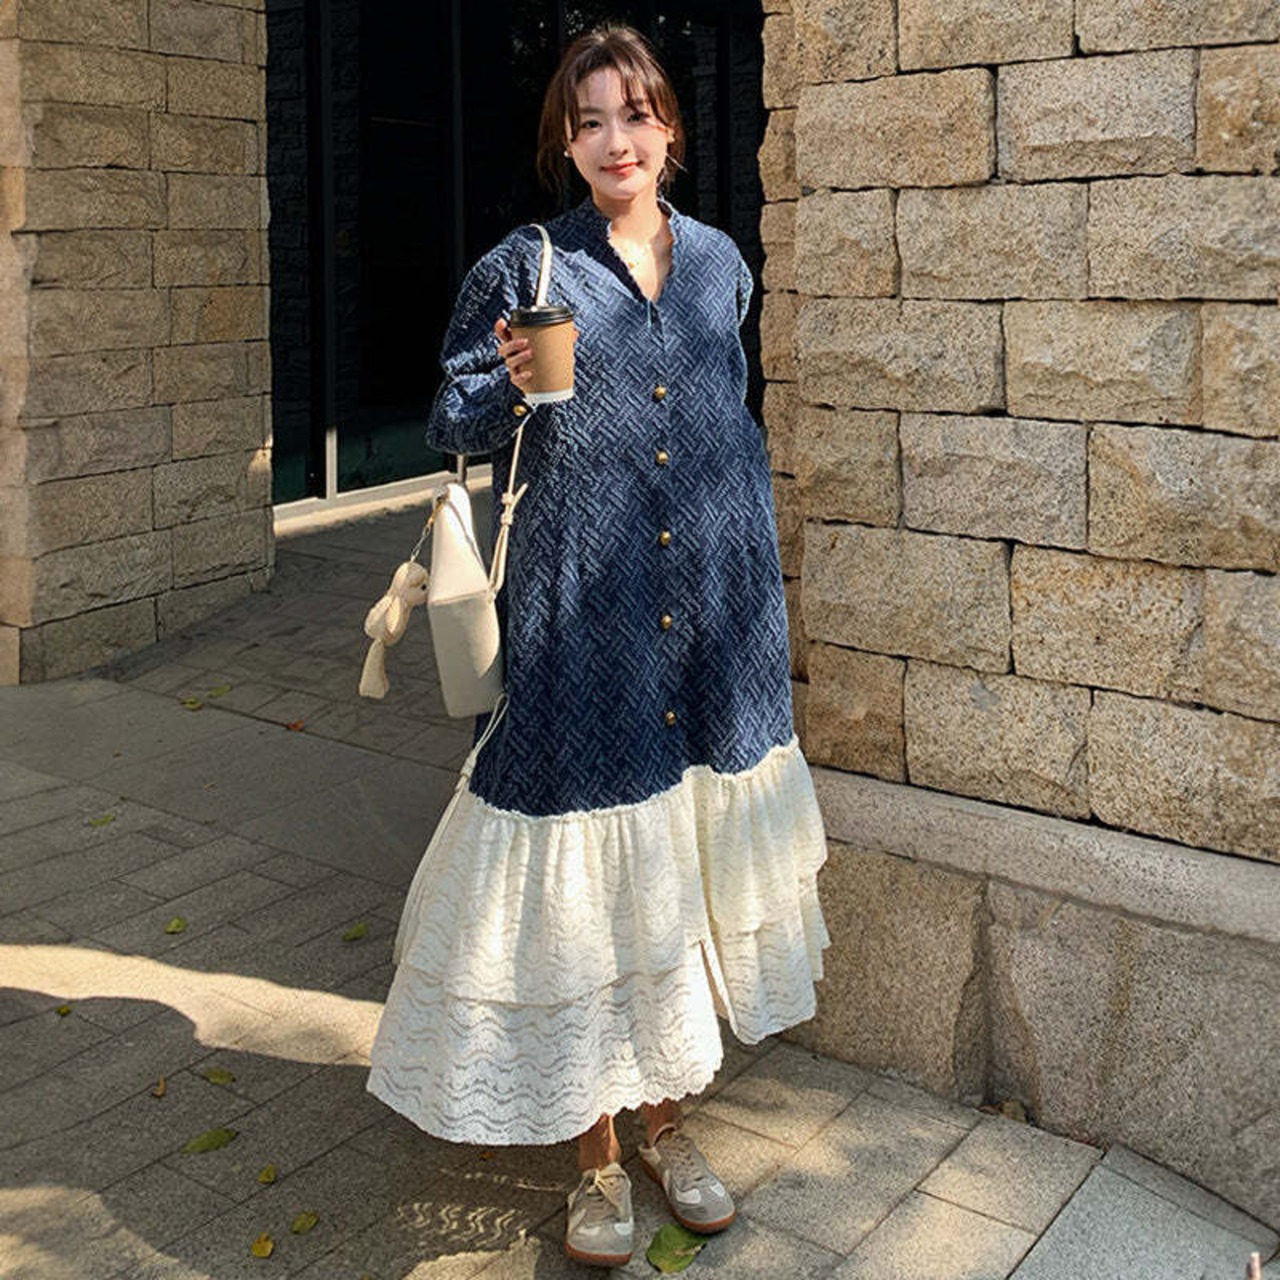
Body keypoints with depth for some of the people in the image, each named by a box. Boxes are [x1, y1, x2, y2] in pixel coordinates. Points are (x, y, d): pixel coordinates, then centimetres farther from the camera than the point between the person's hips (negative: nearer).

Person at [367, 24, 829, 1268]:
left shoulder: (718, 262, 11)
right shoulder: (523, 267, 0)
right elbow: (452, 428, 1)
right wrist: (509, 388, -21)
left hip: (714, 613, 4)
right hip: (579, 617, -3)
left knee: (684, 859, 11)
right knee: (583, 878, 1)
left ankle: (667, 1118, 29)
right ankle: (597, 1153, 19)